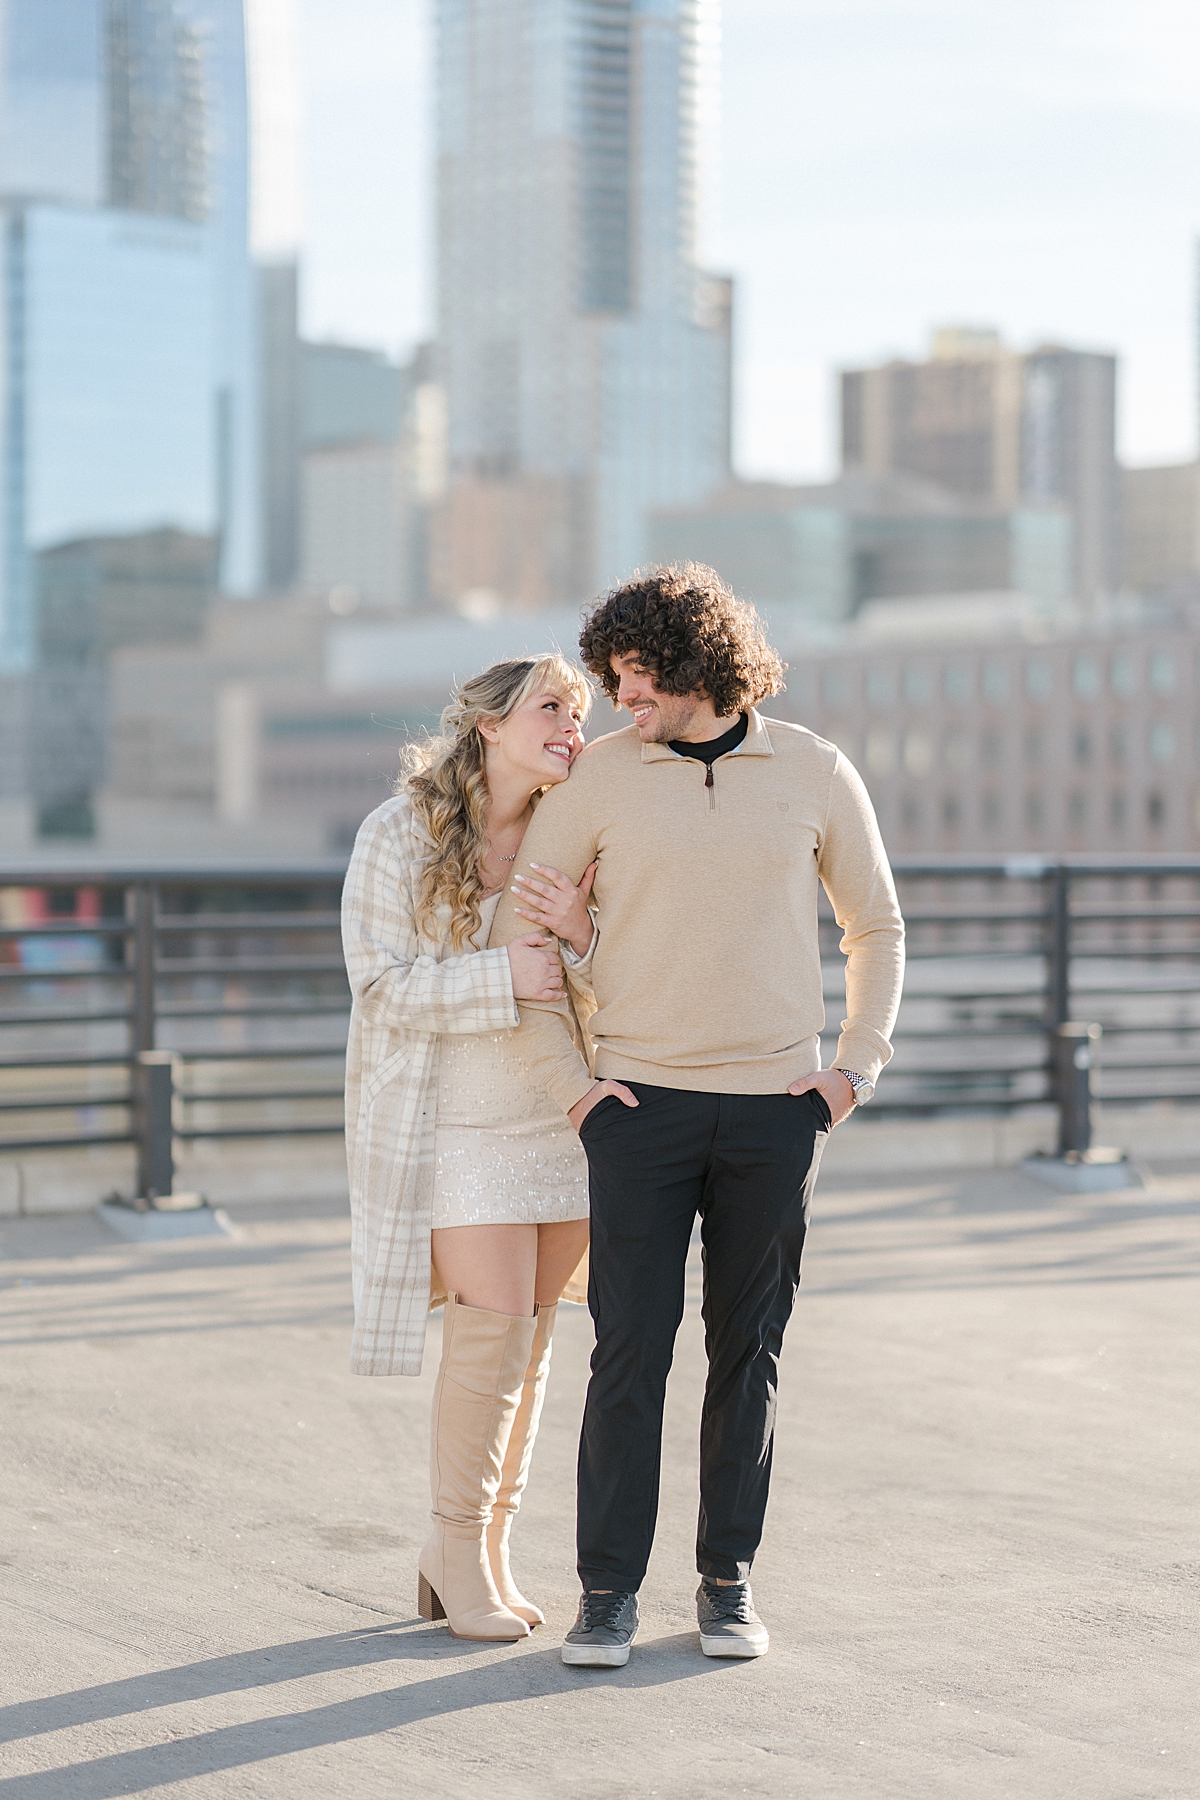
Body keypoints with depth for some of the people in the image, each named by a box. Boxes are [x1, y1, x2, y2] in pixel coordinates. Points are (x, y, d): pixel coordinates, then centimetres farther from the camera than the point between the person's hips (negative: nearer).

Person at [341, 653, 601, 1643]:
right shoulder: (400, 835, -8)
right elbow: (382, 985, -11)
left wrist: (580, 936, -20)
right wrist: (503, 978, -23)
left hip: (560, 1117, 4)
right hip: (453, 1122, -4)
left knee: (529, 1337, 7)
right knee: (495, 1328, -13)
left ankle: (488, 1545, 20)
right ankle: (457, 1542, 6)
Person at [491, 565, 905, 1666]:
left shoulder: (814, 773, 2)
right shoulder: (600, 780, -1)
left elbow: (877, 928, 13)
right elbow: (515, 937, 5)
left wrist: (855, 1071, 3)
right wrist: (566, 1081, -1)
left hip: (775, 1109, 1)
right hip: (642, 1108, -1)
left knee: (748, 1350, 7)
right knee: (631, 1348, -4)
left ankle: (729, 1579, 17)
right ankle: (609, 1590, 4)